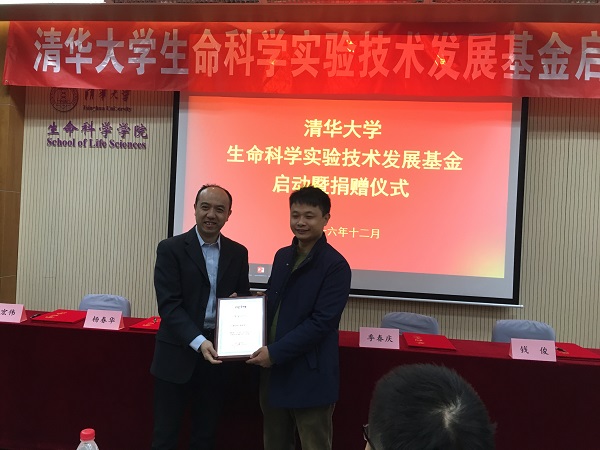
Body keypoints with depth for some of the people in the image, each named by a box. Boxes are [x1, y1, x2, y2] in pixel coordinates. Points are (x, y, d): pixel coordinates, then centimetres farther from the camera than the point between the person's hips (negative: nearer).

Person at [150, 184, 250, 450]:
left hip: (217, 353, 3)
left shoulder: (238, 253, 5)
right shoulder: (171, 248, -6)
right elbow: (168, 304, -14)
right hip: (178, 354, -3)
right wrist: (199, 342, -24)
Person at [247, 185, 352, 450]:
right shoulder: (282, 256, 8)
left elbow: (321, 322, -20)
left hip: (310, 376, -7)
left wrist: (276, 352, -20)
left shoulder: (335, 265, -14)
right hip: (274, 370, 7)